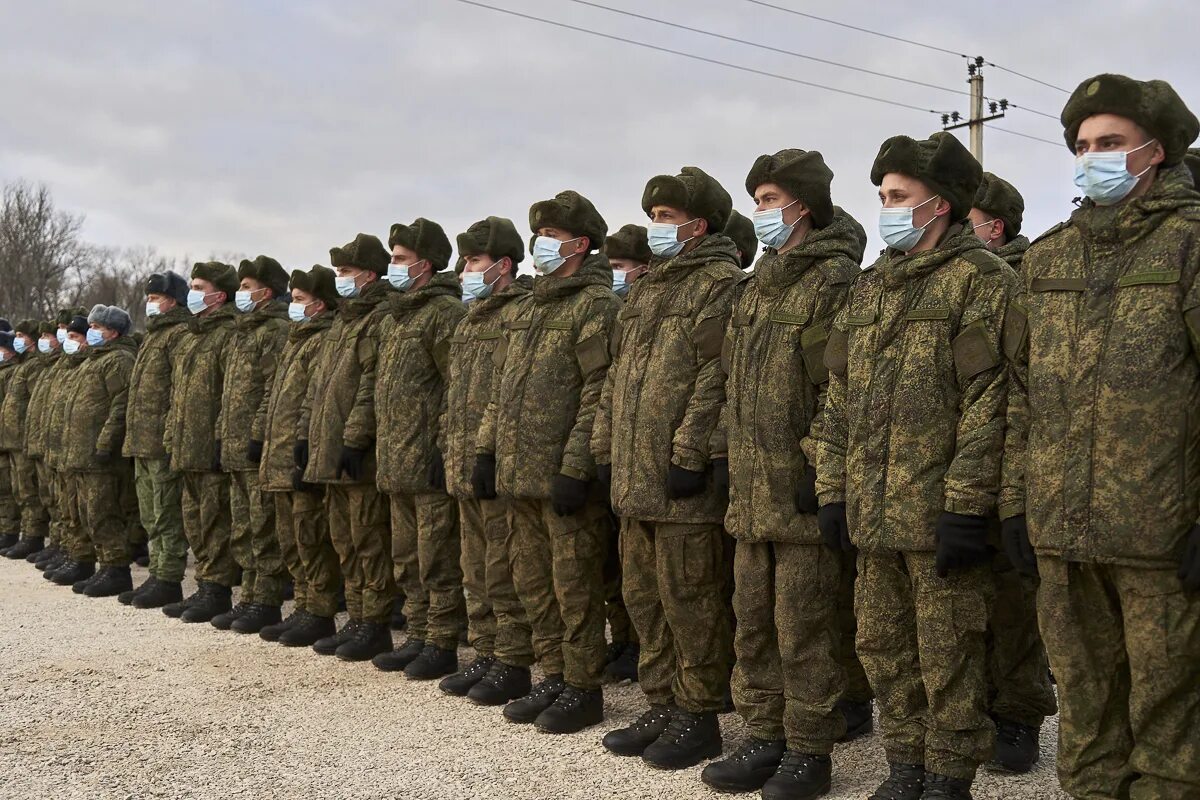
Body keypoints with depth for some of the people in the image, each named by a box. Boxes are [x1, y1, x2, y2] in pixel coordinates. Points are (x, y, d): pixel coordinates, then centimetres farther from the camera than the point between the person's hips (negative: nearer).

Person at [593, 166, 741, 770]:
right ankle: (661, 707, 26)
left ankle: (697, 716, 12)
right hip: (634, 477, 9)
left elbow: (716, 378, -16)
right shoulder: (647, 290, 20)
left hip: (683, 481, -9)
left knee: (689, 600, -1)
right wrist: (605, 445, 15)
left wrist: (689, 455, -20)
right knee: (643, 597, 14)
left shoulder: (720, 284, -7)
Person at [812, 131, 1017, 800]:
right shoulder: (869, 287, 17)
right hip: (873, 512, 7)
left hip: (939, 512, -7)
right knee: (884, 645, 14)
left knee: (948, 656, 2)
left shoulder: (980, 279, -6)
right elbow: (840, 399, 17)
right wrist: (833, 489, 11)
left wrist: (966, 506, -18)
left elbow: (987, 401, -14)